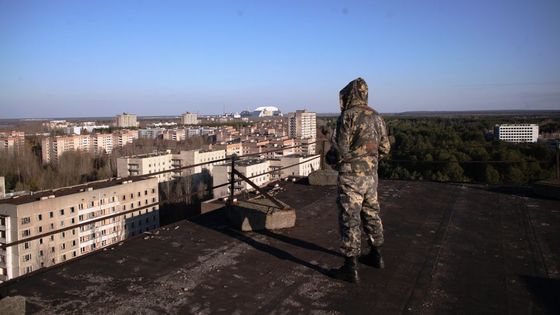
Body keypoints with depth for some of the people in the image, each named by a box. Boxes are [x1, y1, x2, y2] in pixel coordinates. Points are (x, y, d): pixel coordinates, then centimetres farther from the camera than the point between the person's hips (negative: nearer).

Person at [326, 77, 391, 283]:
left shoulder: (348, 115, -14)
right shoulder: (376, 117, 8)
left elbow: (340, 148, -18)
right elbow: (385, 148, 12)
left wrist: (331, 159, 1)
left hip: (351, 176, -7)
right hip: (371, 175, 7)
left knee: (350, 220, -1)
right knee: (371, 214, 20)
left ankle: (350, 268, 4)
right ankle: (376, 256, 33)